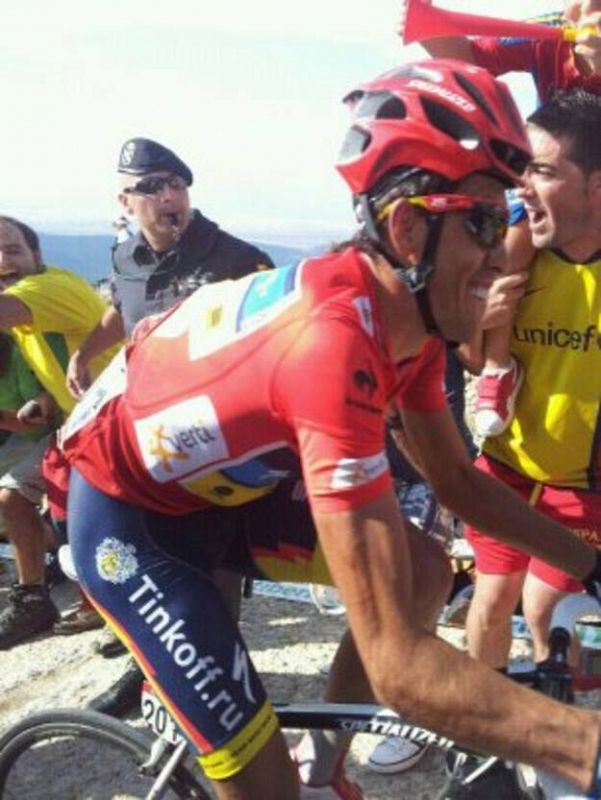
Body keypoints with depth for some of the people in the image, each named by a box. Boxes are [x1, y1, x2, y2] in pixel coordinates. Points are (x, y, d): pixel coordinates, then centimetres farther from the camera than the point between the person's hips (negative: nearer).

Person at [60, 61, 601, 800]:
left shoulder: (406, 314, -9)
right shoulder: (335, 341, -38)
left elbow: (457, 480, 5)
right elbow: (400, 667, -41)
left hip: (218, 480, 8)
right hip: (124, 510, -8)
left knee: (424, 572, -1)